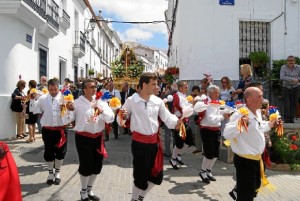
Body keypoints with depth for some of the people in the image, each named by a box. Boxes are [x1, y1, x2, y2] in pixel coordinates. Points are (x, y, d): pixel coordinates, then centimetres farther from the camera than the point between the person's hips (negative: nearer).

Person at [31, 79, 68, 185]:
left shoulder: (64, 98, -6)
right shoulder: (42, 99, 0)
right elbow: (36, 111, 8)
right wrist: (34, 100, 2)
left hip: (61, 129, -1)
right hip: (47, 130, 1)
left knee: (60, 152, 10)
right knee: (48, 152, 10)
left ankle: (57, 172, 32)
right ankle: (50, 173, 32)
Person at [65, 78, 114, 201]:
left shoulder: (101, 102, 3)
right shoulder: (78, 103, -6)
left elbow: (111, 118, -6)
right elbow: (67, 120, -6)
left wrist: (102, 111, -23)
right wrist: (69, 111, -25)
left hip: (98, 137, 5)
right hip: (83, 138, -4)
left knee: (97, 165, 14)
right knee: (86, 165, 3)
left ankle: (89, 190, 37)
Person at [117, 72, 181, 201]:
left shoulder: (158, 101, 1)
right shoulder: (131, 101, -8)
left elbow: (167, 118, 1)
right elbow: (121, 118, 1)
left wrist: (176, 122, -20)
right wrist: (122, 116, -22)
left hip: (154, 141, 5)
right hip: (139, 142, -5)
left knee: (157, 176, 14)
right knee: (140, 176, 4)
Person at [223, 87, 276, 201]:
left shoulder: (258, 113, 5)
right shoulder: (240, 115, -24)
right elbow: (227, 134, -36)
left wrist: (270, 124, 16)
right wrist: (239, 123, -49)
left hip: (256, 159, 9)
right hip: (245, 161, -9)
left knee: (255, 187, 29)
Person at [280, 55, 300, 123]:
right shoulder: (283, 67, -8)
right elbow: (282, 77, -22)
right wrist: (292, 79, -29)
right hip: (286, 88, -2)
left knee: (294, 104, 3)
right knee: (286, 104, -6)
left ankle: (292, 118, 12)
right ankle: (286, 118, -1)